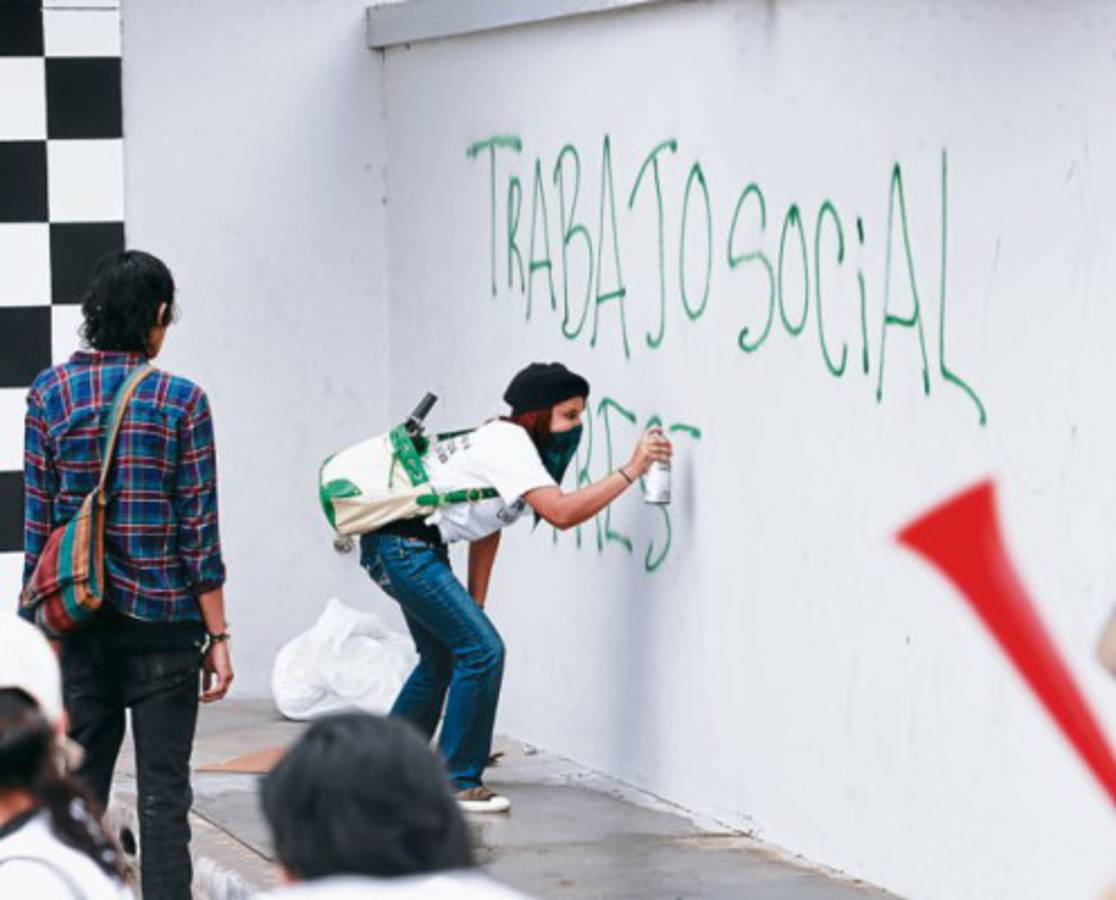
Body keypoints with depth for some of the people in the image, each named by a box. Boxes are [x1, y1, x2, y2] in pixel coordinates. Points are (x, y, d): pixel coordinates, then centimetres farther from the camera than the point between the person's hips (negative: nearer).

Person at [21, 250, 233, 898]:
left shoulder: (51, 395, 1)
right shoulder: (181, 401, -6)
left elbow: (38, 522, 1)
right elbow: (199, 529, -6)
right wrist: (218, 635, -1)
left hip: (79, 619, 2)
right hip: (162, 619, -2)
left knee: (79, 784, 11)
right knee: (163, 789, 2)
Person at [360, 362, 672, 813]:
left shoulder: (509, 442, 13)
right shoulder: (508, 445, -19)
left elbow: (486, 530, 16)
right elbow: (561, 513, -32)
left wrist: (474, 608, 14)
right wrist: (630, 471, -29)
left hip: (415, 548, 11)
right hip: (401, 544, -11)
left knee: (442, 657, 21)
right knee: (482, 650, -12)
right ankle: (459, 781, -6)